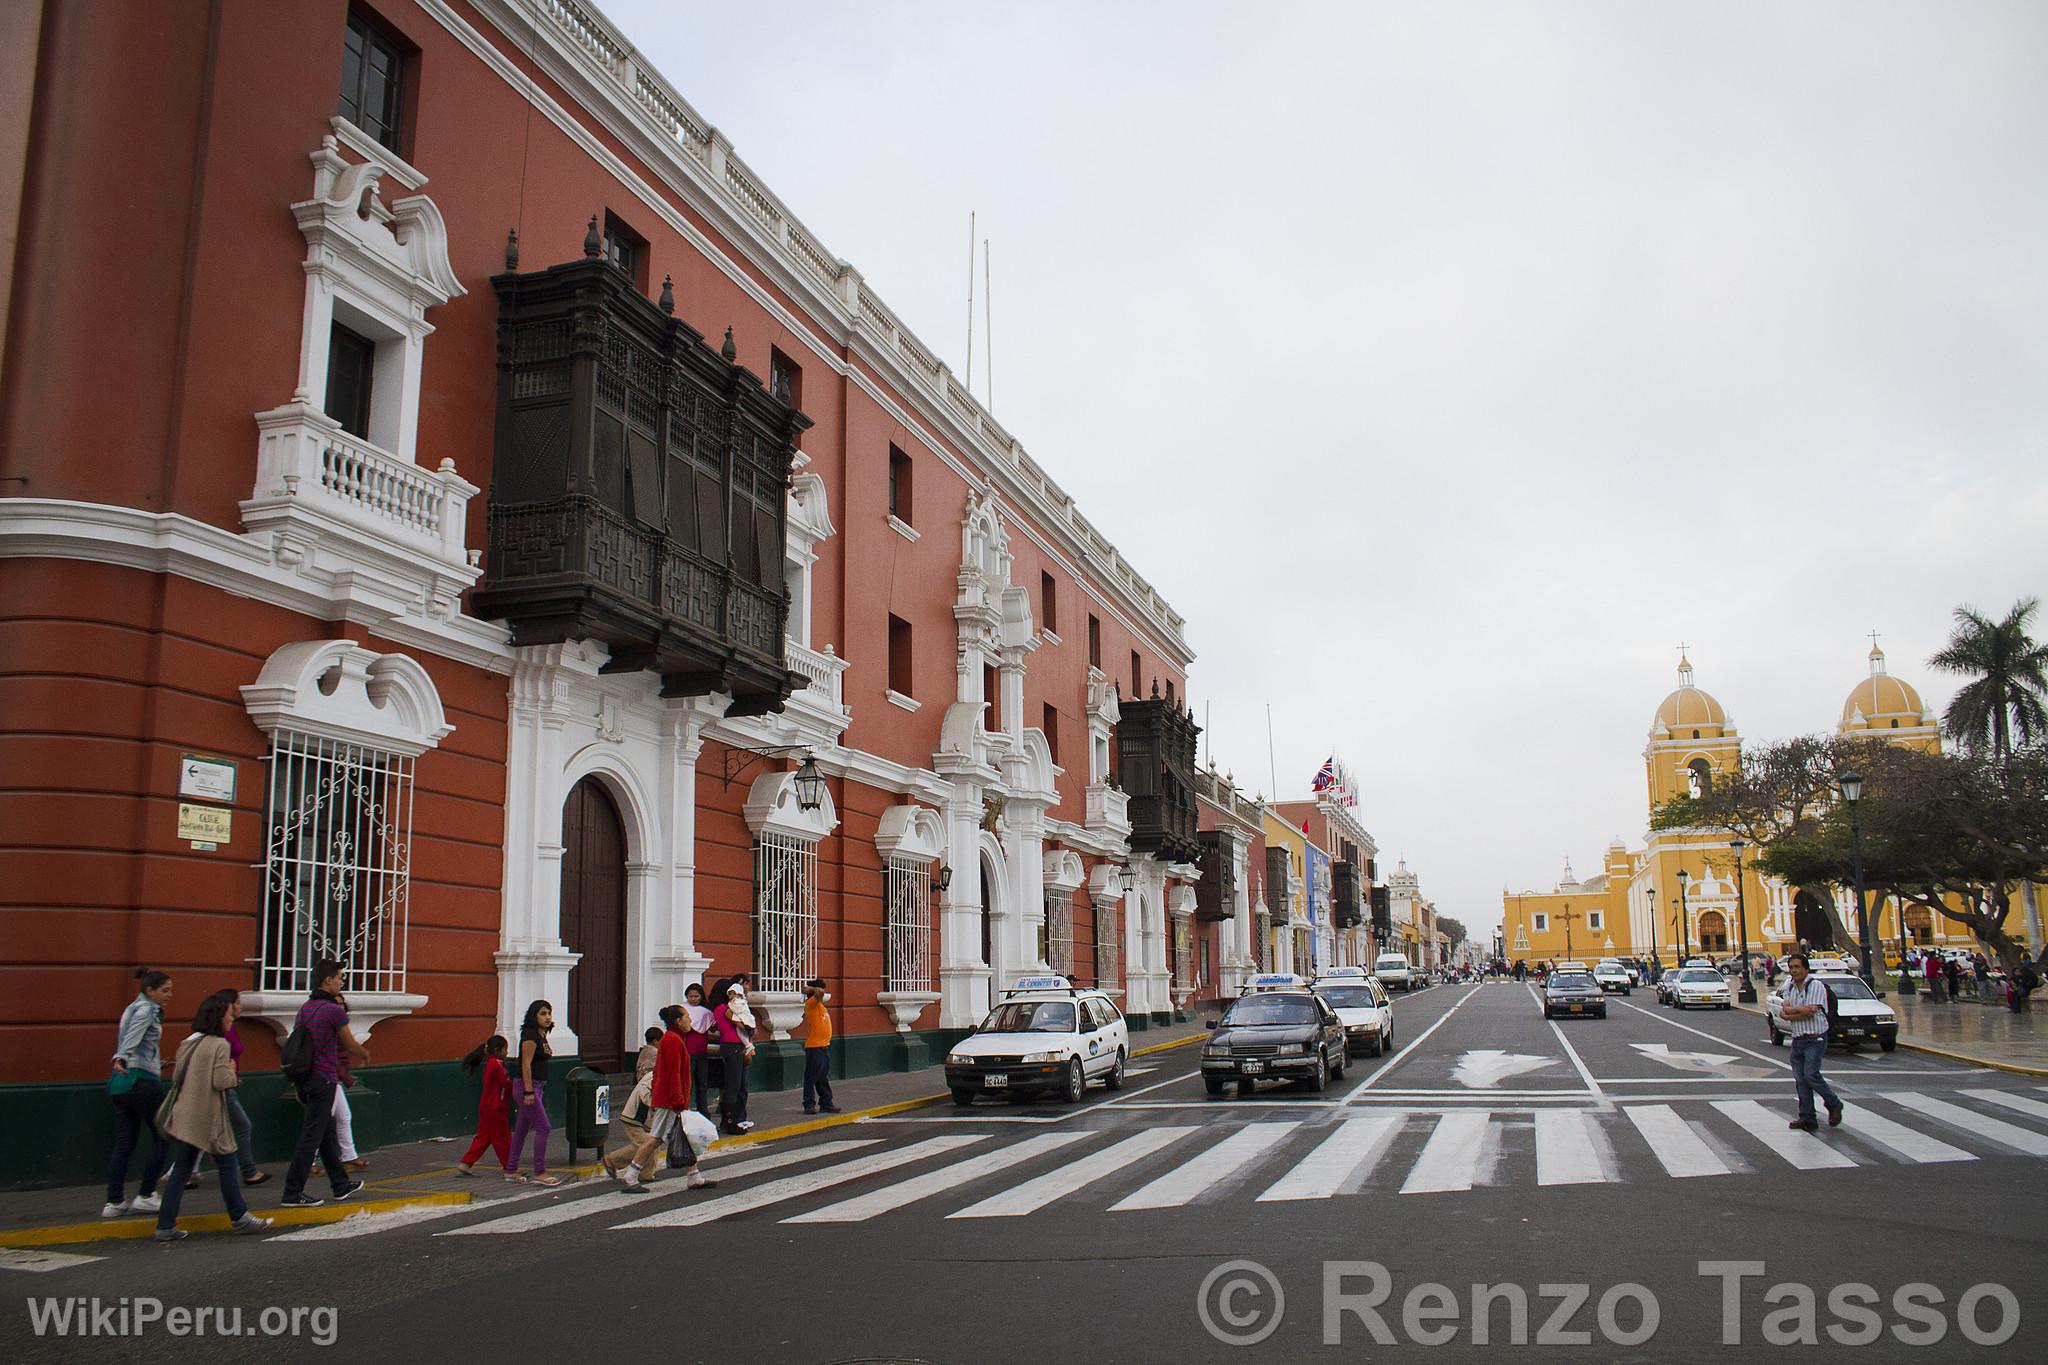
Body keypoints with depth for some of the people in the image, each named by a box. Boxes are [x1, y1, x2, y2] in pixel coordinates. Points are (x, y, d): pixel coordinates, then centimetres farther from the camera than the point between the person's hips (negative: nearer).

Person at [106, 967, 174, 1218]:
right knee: (161, 1138, 1)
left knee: (124, 1145, 7)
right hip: (143, 1080, -9)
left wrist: (156, 1066, 41)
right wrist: (122, 1058, -43)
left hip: (123, 1082, 9)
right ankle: (145, 1195, 2)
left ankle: (115, 1202, 5)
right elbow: (133, 1035, -26)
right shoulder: (146, 1010, -8)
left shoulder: (133, 1008, 20)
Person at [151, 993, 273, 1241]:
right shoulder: (219, 1045, -12)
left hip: (183, 1116, 7)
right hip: (208, 1118, -7)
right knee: (228, 1165, 5)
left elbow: (176, 1078, 15)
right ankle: (239, 1218, 13)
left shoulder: (187, 1044, 12)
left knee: (181, 1169, 9)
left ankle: (166, 1226, 6)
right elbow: (221, 1082, -17)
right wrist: (232, 1071, 2)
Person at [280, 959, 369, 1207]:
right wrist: (365, 1054, 16)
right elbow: (351, 1046, -5)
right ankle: (293, 1193, 0)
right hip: (324, 1080, -9)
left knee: (326, 1134, 16)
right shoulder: (334, 1010, -15)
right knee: (311, 1137, -3)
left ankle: (341, 1185, 26)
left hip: (306, 1079, 9)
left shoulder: (305, 1008, 9)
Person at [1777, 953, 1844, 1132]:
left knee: (1811, 1074, -15)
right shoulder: (1789, 988, 12)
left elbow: (1812, 1012, -17)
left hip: (1815, 1039, -6)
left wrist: (1791, 1012, -10)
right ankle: (1807, 1118, 9)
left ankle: (1834, 1104, 8)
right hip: (1797, 1040, 6)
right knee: (1800, 1079, 4)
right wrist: (1803, 1009, -13)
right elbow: (1784, 1011, -2)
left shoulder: (1816, 986, -7)